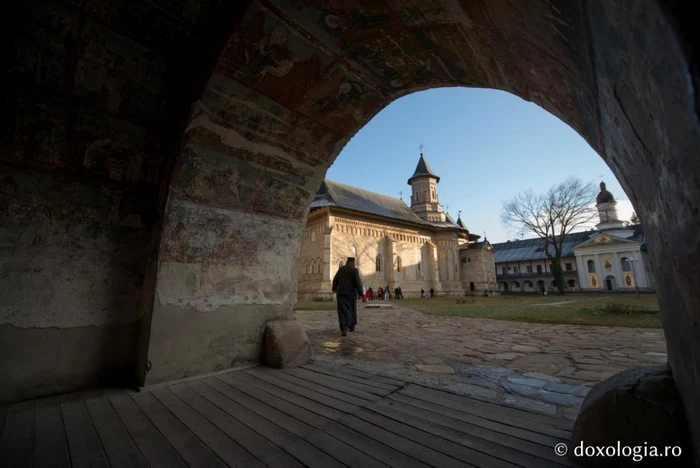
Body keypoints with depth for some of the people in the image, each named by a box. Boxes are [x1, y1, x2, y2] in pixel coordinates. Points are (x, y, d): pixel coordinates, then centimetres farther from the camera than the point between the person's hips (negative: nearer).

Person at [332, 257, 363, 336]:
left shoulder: (341, 269, 4)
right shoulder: (354, 270, -9)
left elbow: (335, 280, 11)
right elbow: (358, 283, -16)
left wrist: (334, 289, 28)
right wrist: (361, 294, -11)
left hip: (341, 293, 2)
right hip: (351, 293, -2)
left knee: (343, 311, -2)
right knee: (352, 309, 18)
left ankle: (344, 329, -17)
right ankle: (351, 326, 32)